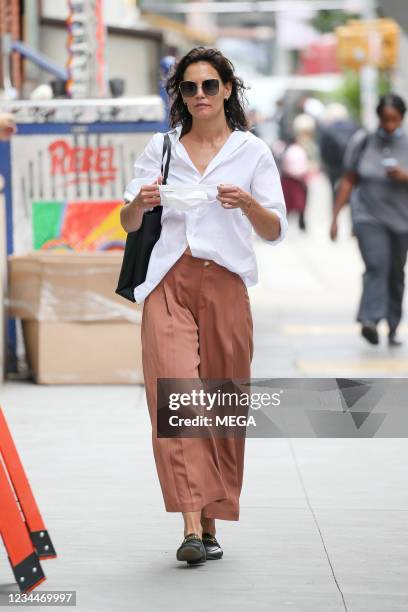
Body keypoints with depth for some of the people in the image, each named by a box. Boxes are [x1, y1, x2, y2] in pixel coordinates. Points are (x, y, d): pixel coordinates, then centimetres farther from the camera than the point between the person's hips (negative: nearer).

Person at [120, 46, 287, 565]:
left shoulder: (251, 151, 7)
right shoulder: (160, 148, 12)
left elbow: (275, 231, 2)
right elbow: (128, 224, 11)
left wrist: (248, 203, -18)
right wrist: (140, 201, -11)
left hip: (225, 283, 0)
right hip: (168, 282, 0)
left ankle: (211, 524, 13)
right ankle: (192, 527, -20)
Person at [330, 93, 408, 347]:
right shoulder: (363, 142, 0)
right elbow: (348, 181, 6)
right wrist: (335, 216, 5)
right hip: (368, 217, -2)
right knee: (376, 266, -20)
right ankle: (370, 321, -31)